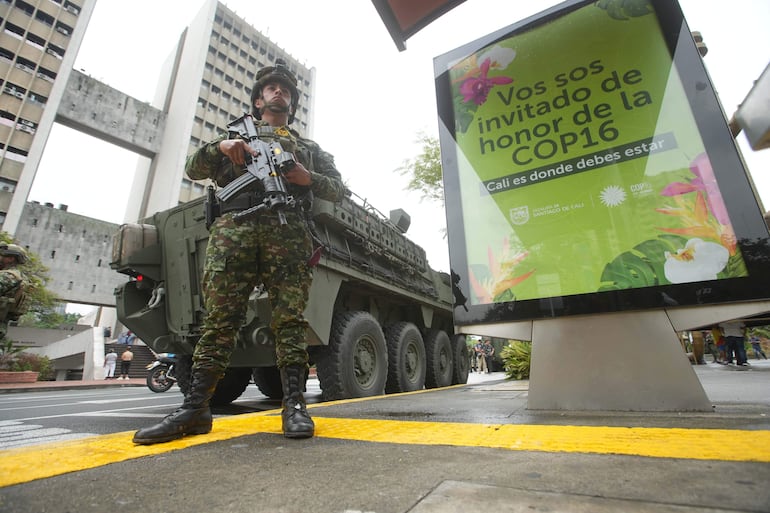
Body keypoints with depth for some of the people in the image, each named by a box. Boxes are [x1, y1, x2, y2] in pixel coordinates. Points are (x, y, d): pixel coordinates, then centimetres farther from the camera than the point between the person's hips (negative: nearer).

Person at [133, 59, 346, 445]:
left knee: (289, 319, -9)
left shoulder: (308, 147, 30)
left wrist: (309, 178, 1)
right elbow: (193, 169, 24)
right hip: (233, 227, 1)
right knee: (219, 318, -6)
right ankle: (195, 408, 0)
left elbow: (339, 190, 22)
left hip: (287, 231, 0)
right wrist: (221, 146, 3)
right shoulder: (236, 134, 32)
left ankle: (294, 406, -6)